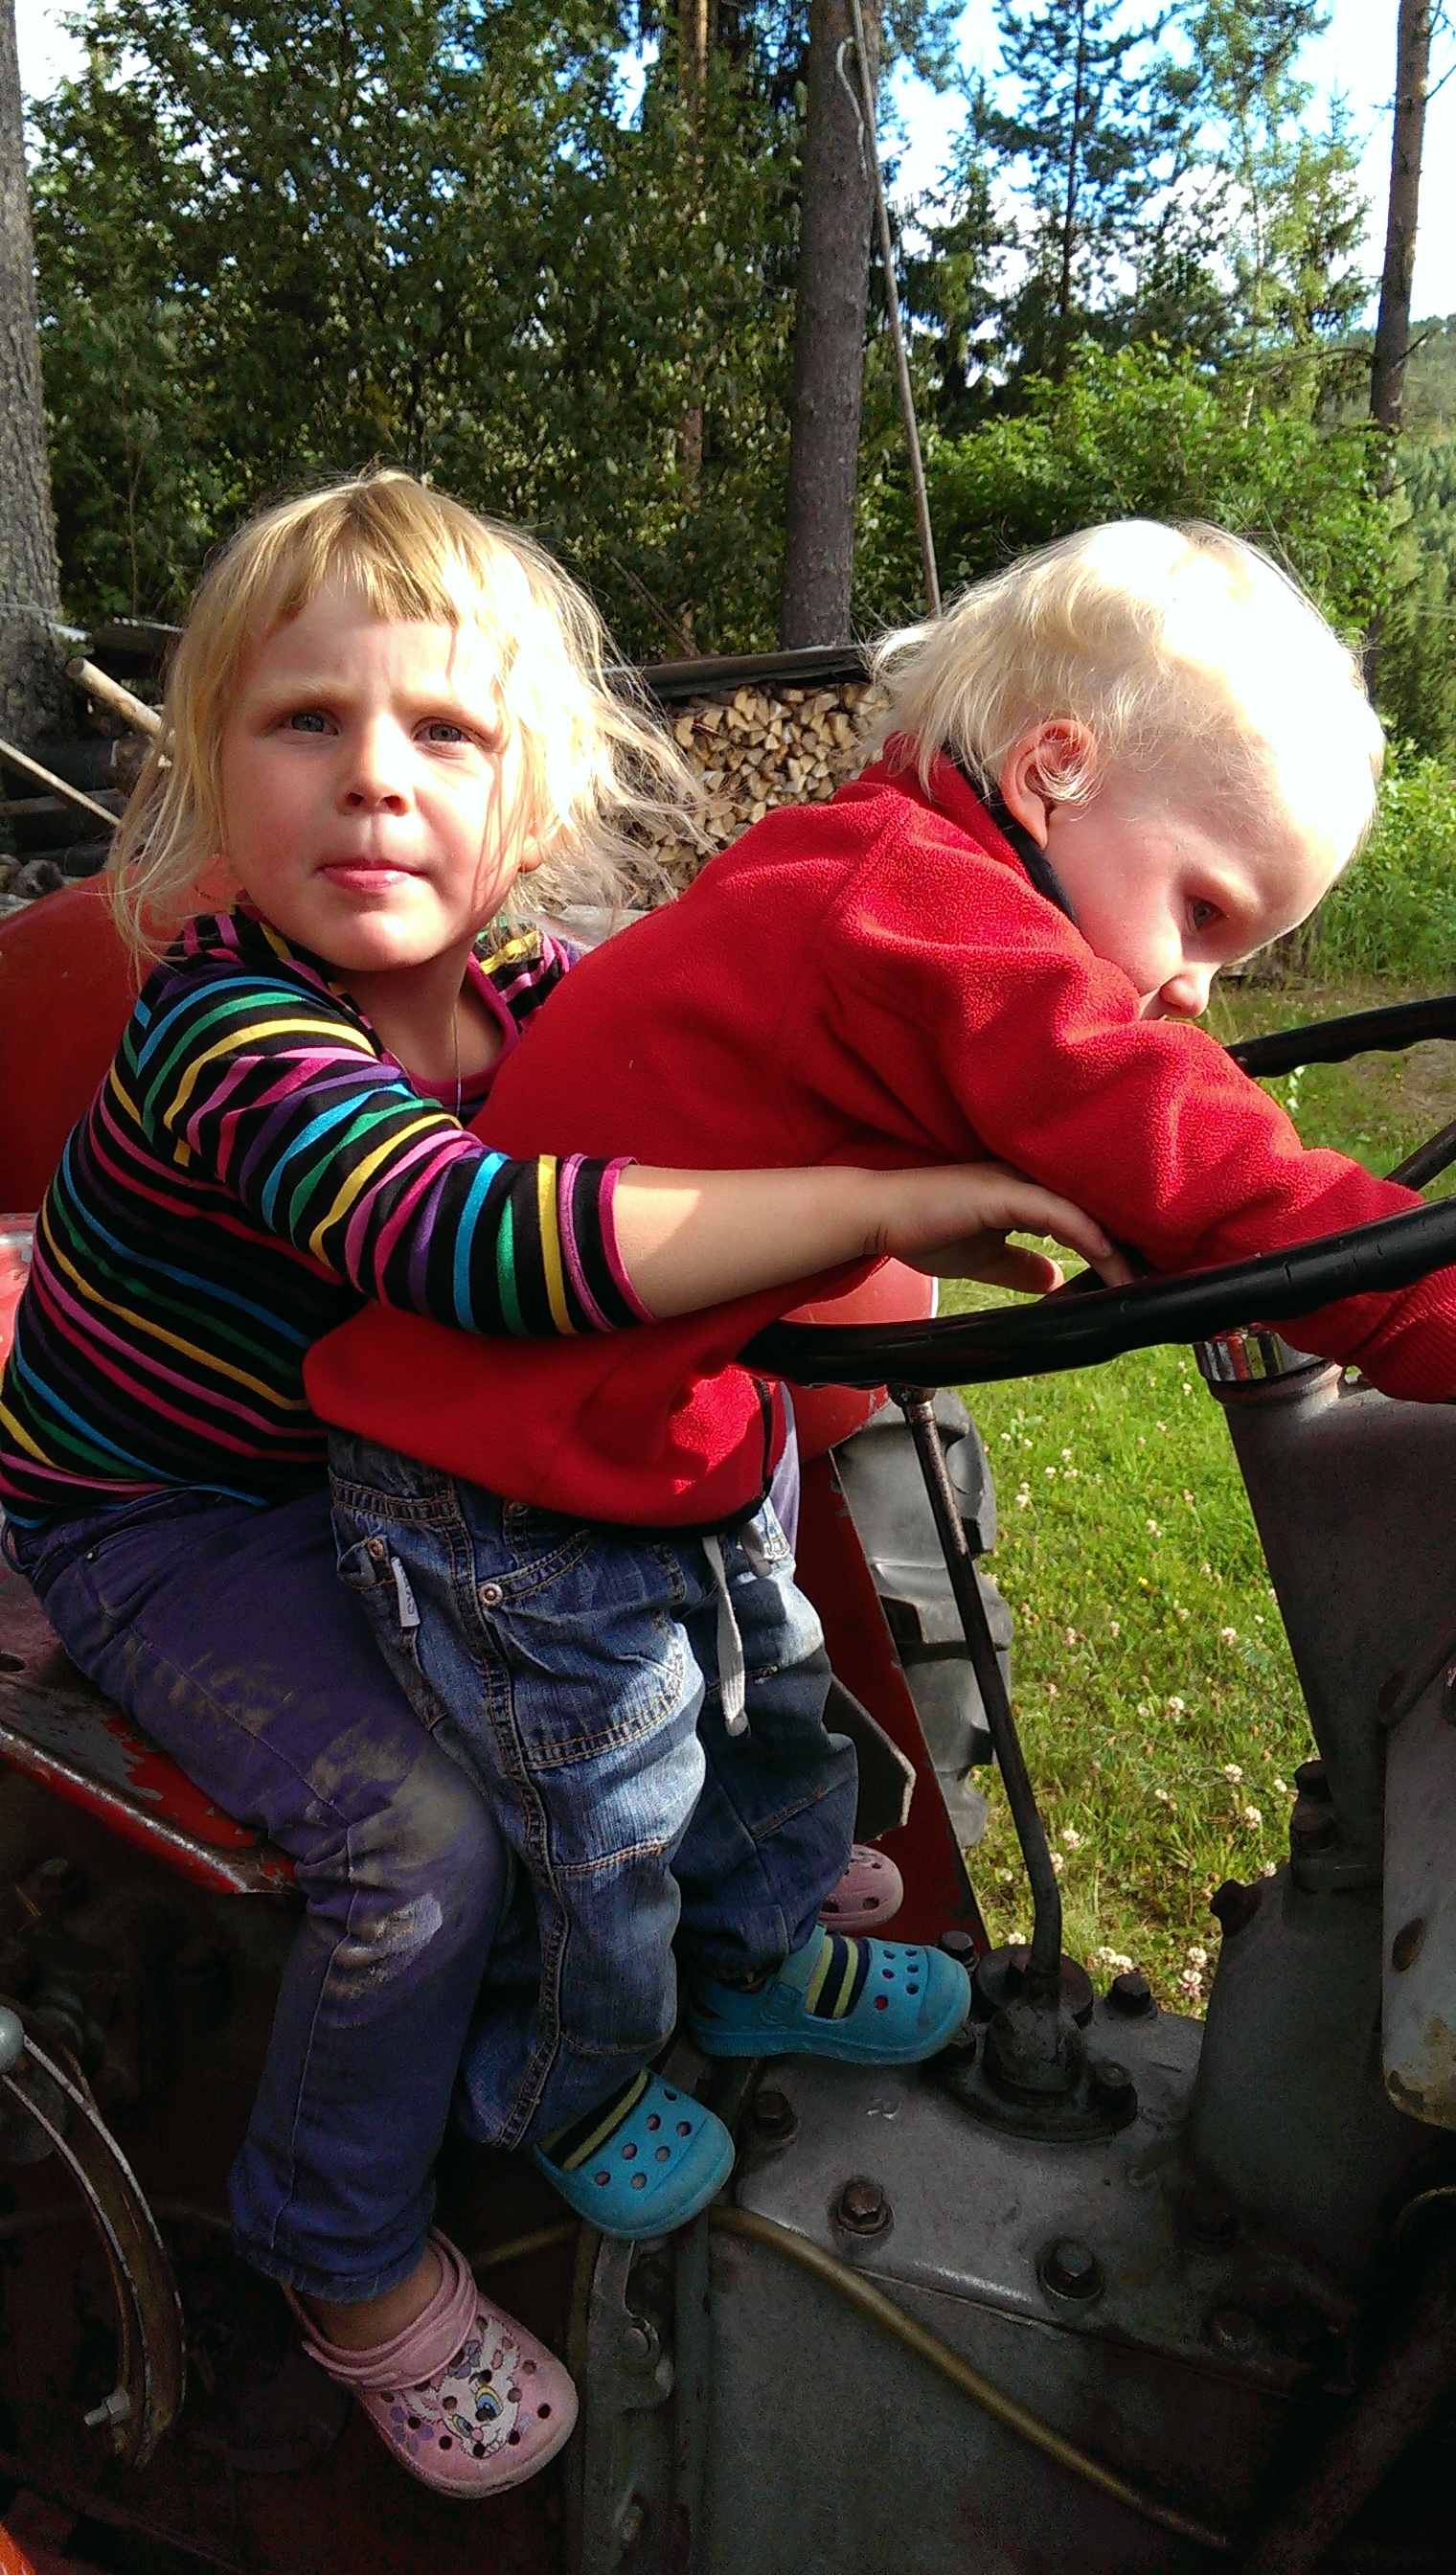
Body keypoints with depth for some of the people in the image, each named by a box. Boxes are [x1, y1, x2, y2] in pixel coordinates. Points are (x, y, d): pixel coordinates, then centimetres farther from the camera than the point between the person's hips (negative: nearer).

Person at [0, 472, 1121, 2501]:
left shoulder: (514, 984, -9)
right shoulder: (223, 1027, -33)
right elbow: (485, 1238, -51)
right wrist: (883, 1203, -54)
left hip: (375, 1455, 7)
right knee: (422, 1828, -25)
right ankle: (354, 2259, 6)